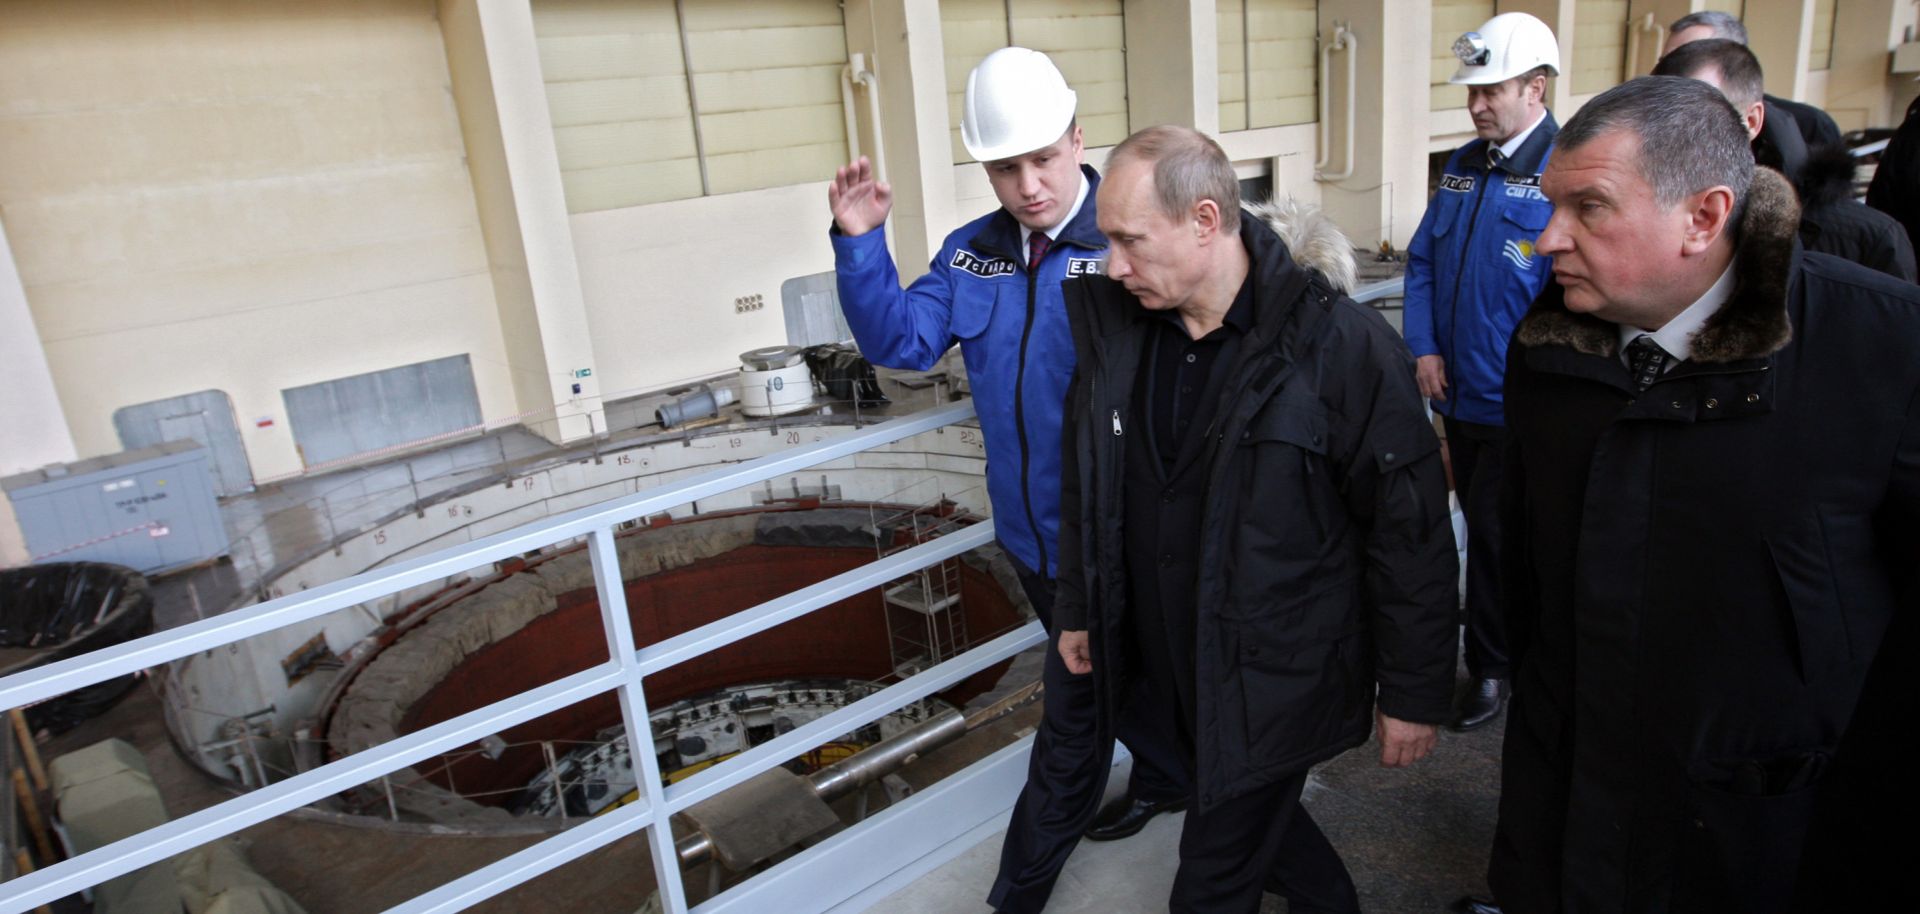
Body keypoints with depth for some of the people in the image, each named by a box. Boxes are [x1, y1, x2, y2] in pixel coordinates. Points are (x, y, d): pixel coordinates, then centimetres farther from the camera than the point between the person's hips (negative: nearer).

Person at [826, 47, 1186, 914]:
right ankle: (1168, 777, 55)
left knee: (1070, 718, 7)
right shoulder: (972, 252, 3)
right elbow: (900, 341, 0)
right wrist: (860, 245, -13)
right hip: (1029, 529, 7)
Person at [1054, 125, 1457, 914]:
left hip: (1273, 679, -5)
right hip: (1166, 663, 6)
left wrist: (1414, 696, -8)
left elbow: (1410, 536, -14)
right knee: (1260, 826, 25)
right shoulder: (1115, 326, -4)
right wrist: (1078, 610, 15)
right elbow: (1085, 485, 9)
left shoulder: (1341, 345, -20)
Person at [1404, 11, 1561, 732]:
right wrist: (1424, 347, 0)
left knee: (1495, 536, 3)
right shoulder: (1462, 167, 8)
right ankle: (1520, 643, 38)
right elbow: (1422, 261, 11)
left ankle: (1491, 667, 23)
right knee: (1480, 528, 18)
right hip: (1459, 395, 7)